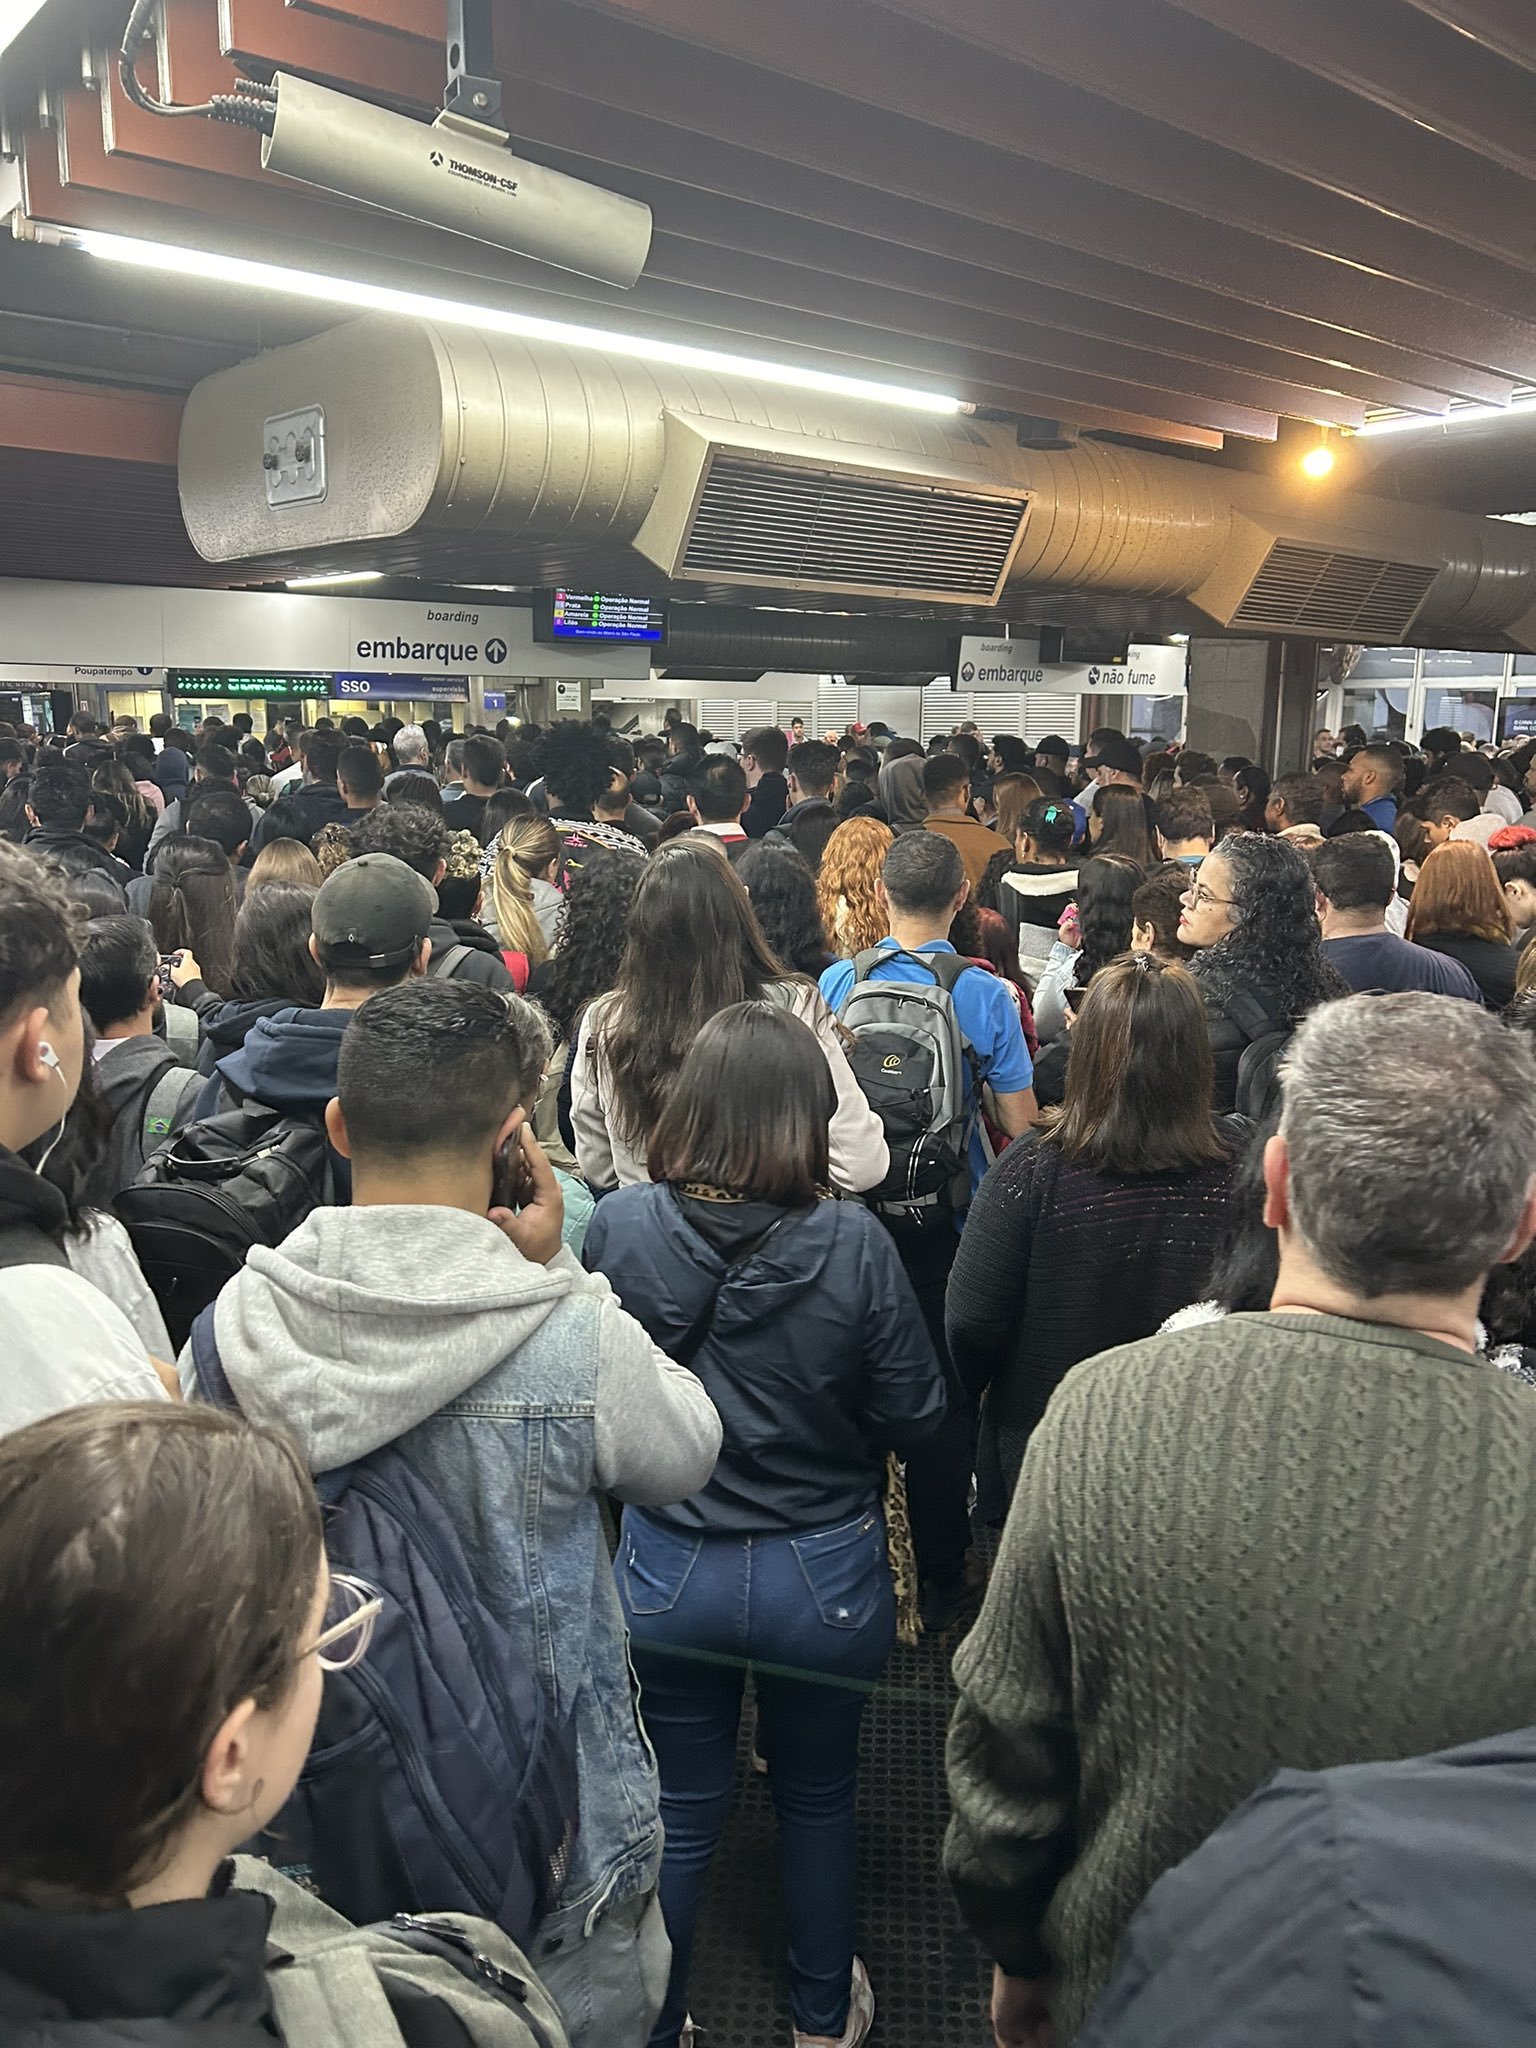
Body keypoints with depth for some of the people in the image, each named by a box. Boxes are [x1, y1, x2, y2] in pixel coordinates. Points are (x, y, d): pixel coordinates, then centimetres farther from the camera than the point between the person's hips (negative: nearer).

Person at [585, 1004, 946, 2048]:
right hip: (824, 1576, 0)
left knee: (681, 1812, 22)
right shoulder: (852, 1242, -23)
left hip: (665, 1569, 1)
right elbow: (915, 1417, -13)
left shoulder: (617, 1225, -17)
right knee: (820, 1800, 25)